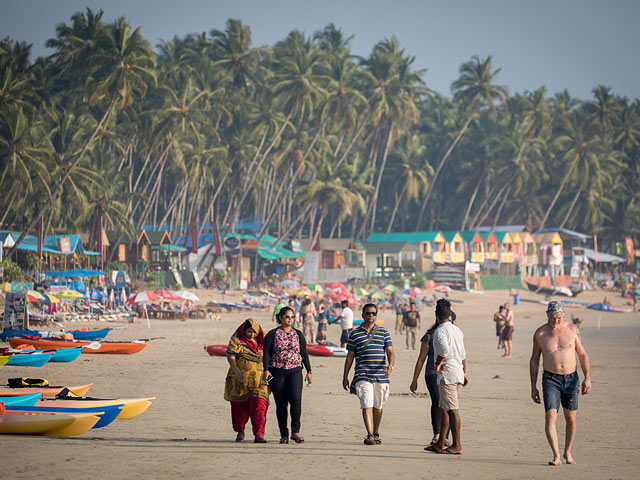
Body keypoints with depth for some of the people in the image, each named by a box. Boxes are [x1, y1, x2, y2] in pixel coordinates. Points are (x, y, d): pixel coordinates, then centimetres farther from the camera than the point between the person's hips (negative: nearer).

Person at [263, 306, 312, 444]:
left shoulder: (298, 334, 10)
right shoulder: (272, 334, 3)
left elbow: (304, 353, 13)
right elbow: (266, 353, -2)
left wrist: (309, 372, 9)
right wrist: (266, 370, -15)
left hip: (295, 372, 1)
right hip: (277, 373, -1)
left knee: (296, 399, -17)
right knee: (281, 404, 1)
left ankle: (295, 431, -10)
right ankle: (284, 434, 9)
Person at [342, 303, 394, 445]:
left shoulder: (384, 332, 10)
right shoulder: (355, 334, 8)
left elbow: (390, 352, 4)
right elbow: (350, 356, 11)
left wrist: (390, 365, -17)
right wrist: (345, 376, 8)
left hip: (381, 375, 2)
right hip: (363, 376, -2)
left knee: (378, 406, 10)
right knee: (367, 405, -14)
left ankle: (376, 434, 25)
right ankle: (370, 435, -18)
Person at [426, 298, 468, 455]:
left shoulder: (440, 331, -11)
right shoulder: (457, 330, 15)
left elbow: (444, 348, -31)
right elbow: (462, 354, 22)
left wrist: (439, 362, -16)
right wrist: (464, 373, 29)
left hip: (447, 373, -9)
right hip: (458, 372, 9)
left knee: (452, 409, -8)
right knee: (443, 409, 15)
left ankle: (457, 446, -9)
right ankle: (440, 444, 20)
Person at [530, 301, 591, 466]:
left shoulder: (572, 329, -1)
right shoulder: (540, 334, -3)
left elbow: (582, 354, 6)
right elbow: (534, 360, 4)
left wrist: (587, 378, -2)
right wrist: (533, 387, 2)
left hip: (571, 379, 2)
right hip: (550, 379, -2)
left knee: (571, 419, 9)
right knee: (550, 416, -17)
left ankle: (567, 452, 28)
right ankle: (556, 456, -22)